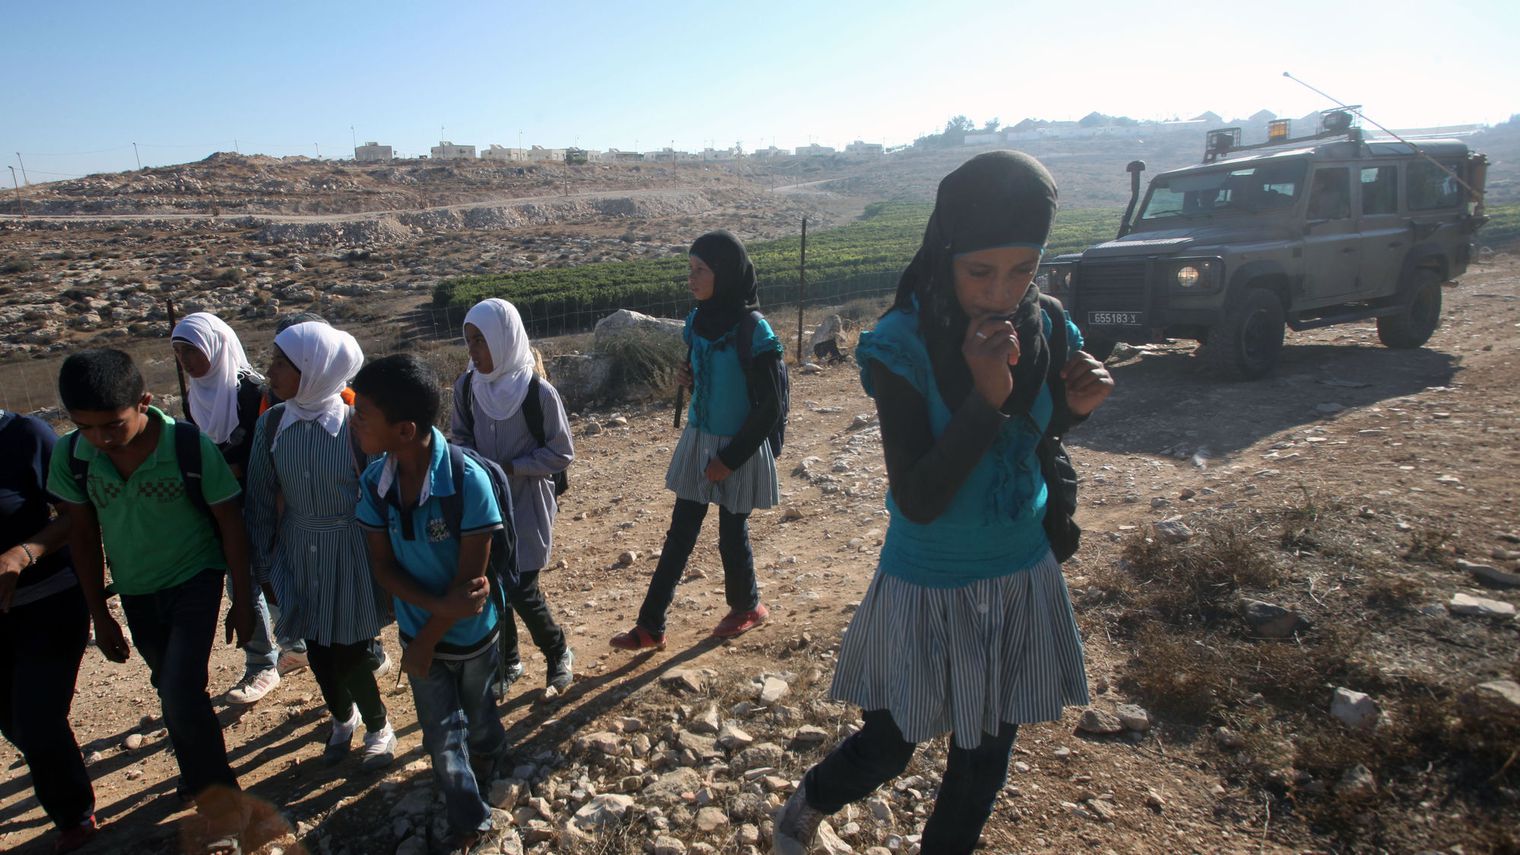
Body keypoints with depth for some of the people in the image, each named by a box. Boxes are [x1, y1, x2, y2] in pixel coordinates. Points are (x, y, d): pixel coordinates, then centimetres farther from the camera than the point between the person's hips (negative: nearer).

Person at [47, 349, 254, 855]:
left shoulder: (192, 448, -25)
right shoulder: (71, 456, -15)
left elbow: (230, 524, -12)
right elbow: (83, 535, 0)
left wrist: (243, 600, -7)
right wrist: (100, 616, 5)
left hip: (195, 581, -4)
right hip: (135, 592, 4)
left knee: (182, 696, -16)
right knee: (173, 690, 19)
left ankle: (220, 809, 4)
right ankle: (206, 785, 41)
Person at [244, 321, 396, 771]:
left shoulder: (356, 424, -18)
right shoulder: (271, 424, -6)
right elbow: (261, 500, 3)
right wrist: (264, 566, 7)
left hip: (353, 553, -4)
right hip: (299, 555, 4)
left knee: (348, 653, 4)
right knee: (317, 651, 15)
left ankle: (378, 725, 33)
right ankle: (342, 717, 46)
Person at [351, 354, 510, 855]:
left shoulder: (467, 481, -30)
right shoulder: (375, 482, -16)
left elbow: (471, 576, -23)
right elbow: (382, 565, -9)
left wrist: (427, 639, -14)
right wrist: (439, 606, -24)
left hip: (471, 633, -2)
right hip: (419, 630, 3)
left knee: (479, 721, 23)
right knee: (443, 739, 12)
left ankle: (493, 766, 57)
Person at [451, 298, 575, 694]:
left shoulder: (538, 392, -18)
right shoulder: (467, 386, -5)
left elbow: (562, 453, -12)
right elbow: (460, 435, 10)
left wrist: (510, 467, -19)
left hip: (527, 503, -4)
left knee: (521, 590, -3)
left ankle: (558, 653, 26)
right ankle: (507, 661, 35)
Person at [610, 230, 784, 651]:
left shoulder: (754, 332, -20)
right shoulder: (698, 320, 1)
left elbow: (769, 406, -17)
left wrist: (730, 459, -16)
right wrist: (690, 378, -7)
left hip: (739, 449, -6)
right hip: (698, 441, 6)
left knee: (732, 534, 10)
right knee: (679, 534, 10)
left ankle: (747, 606, 38)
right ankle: (650, 627, 17)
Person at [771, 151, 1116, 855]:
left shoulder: (1048, 331, -8)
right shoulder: (902, 347, -22)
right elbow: (918, 500, -25)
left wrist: (1077, 408, -13)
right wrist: (986, 397, -34)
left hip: (1023, 580, 4)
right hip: (929, 588, -4)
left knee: (985, 757, 19)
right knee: (887, 750, 14)